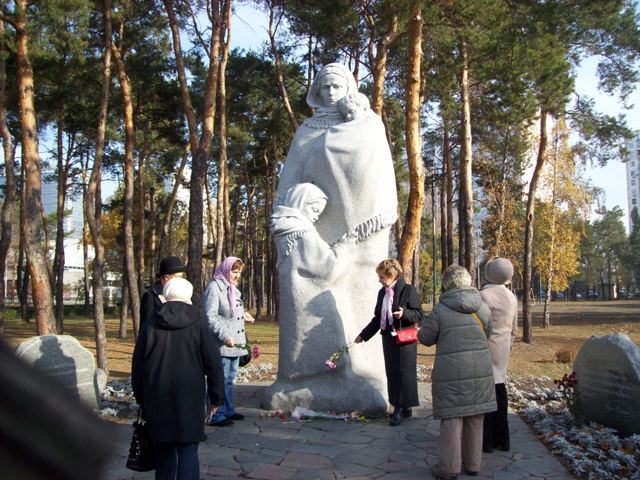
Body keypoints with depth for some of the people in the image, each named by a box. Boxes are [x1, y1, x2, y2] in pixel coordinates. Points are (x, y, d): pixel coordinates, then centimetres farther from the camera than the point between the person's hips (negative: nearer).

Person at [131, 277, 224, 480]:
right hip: (189, 398, -3)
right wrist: (216, 397, 5)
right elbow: (213, 363, -5)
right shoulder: (199, 325, -5)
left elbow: (137, 365, 9)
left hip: (157, 400, 3)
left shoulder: (150, 326, 3)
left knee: (163, 448, 18)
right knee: (188, 450, 1)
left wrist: (141, 398, 20)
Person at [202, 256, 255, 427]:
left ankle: (228, 410, 27)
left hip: (235, 343, 9)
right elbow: (210, 317, -19)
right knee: (221, 380, -6)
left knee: (229, 379, 17)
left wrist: (243, 315, 15)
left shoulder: (233, 289, 17)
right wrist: (225, 337, -24)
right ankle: (216, 416, 1)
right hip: (221, 345, -9)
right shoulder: (214, 287, -13)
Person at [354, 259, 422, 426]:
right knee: (392, 373, 9)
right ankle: (401, 407, 19)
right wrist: (364, 335, 18)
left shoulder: (408, 290, -7)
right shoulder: (382, 292, 14)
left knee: (404, 372, -2)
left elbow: (419, 314, -9)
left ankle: (402, 408, 5)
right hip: (388, 338, 7)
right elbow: (377, 318, 20)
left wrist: (404, 313, -27)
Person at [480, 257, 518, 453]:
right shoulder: (511, 297, 8)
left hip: (486, 349, -7)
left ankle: (487, 441, 5)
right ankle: (502, 440, 22)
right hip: (503, 352, 7)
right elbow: (514, 328, 14)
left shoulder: (483, 295, -16)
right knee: (499, 389, 14)